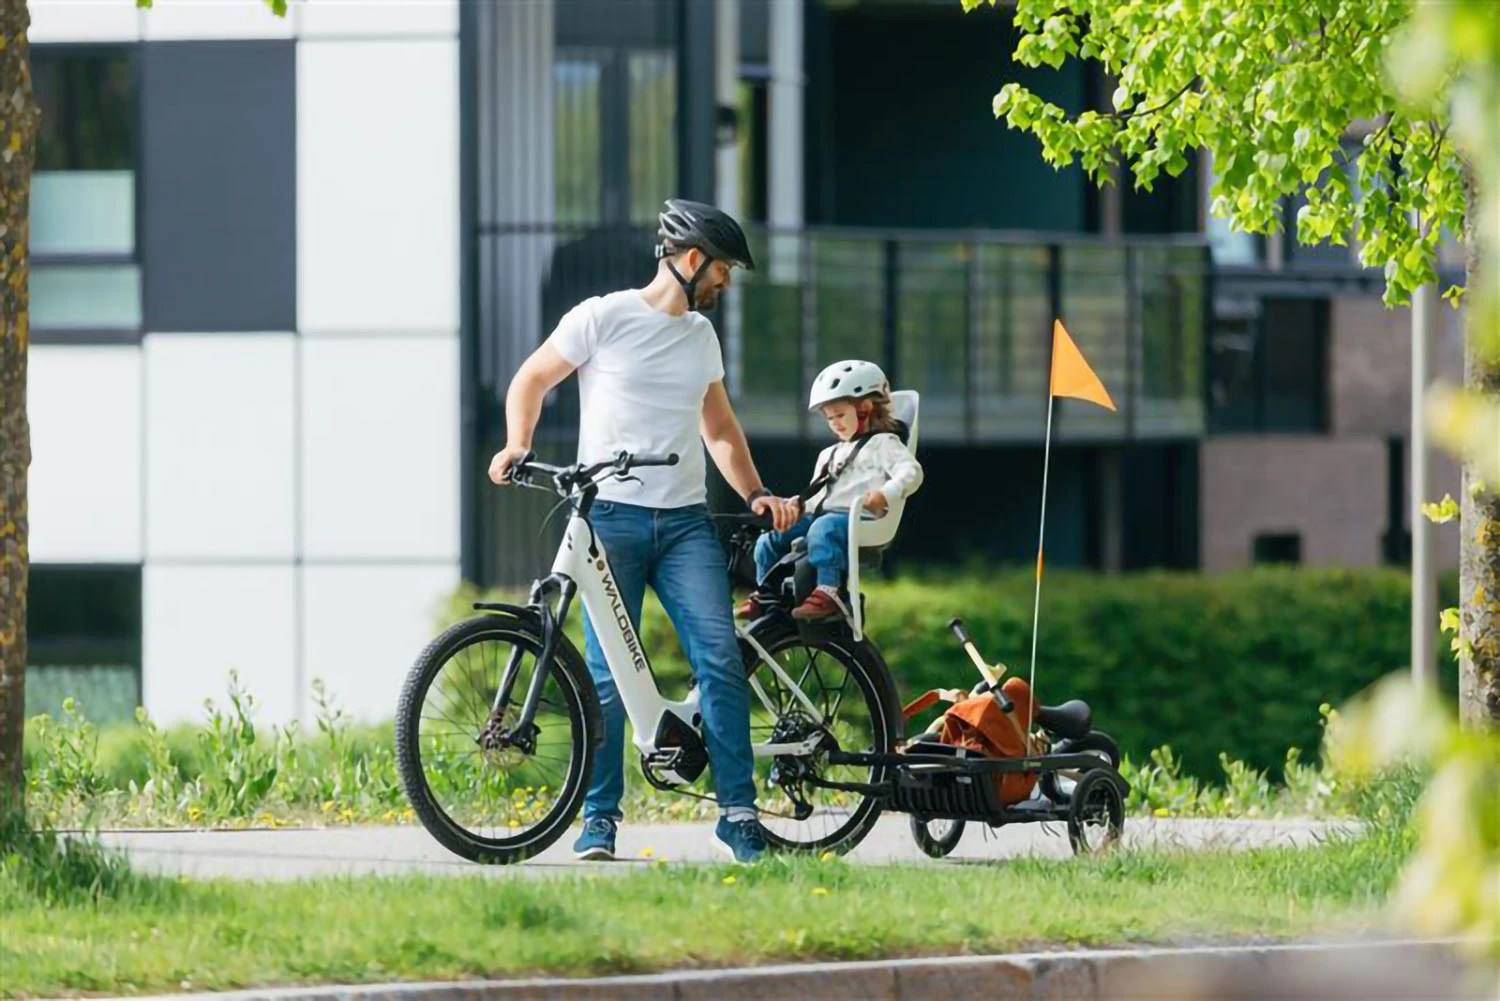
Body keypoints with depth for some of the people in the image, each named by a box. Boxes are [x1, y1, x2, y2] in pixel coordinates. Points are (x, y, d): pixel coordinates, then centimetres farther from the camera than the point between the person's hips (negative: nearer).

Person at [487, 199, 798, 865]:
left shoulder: (701, 334, 17)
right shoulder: (603, 318, 0)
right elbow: (531, 380, 6)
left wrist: (754, 492, 11)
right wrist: (518, 445, -11)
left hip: (685, 521, 4)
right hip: (612, 516, -4)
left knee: (720, 655, -10)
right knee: (608, 675, -5)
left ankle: (738, 811, -6)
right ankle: (599, 818, 5)